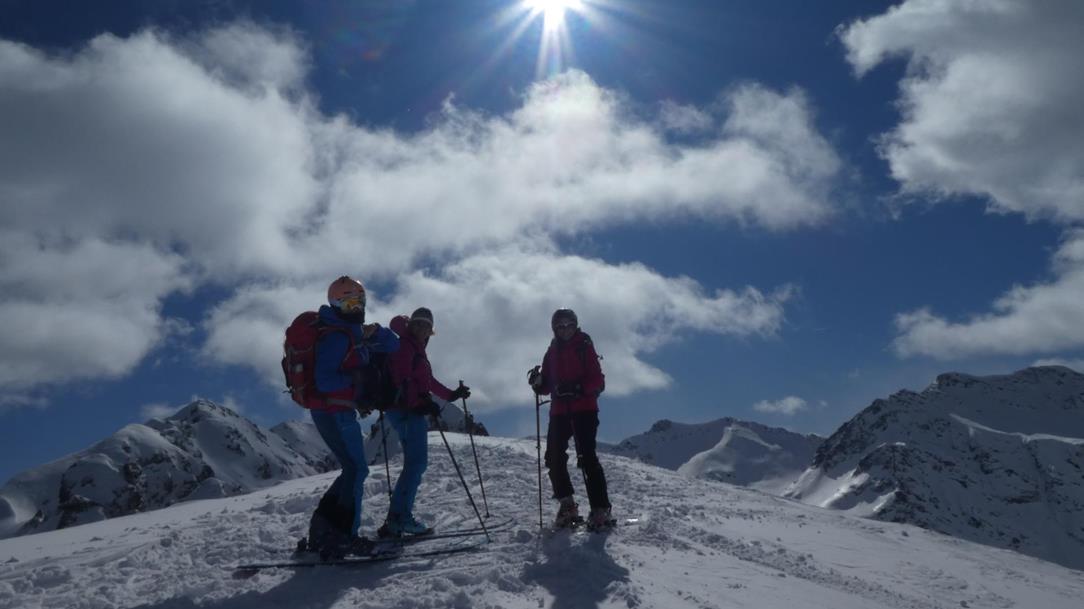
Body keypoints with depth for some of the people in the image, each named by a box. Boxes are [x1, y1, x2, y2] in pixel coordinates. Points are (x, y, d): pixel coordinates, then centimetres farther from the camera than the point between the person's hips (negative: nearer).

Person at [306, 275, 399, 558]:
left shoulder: (353, 333, 14)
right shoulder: (337, 335, -15)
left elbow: (393, 347, 16)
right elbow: (324, 378, -23)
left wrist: (376, 333, -3)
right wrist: (357, 389, -18)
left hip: (336, 410, 10)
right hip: (335, 410, -10)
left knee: (353, 470, 13)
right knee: (356, 470, -7)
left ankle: (323, 531, 18)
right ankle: (341, 537, -4)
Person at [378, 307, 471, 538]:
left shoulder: (417, 350, 23)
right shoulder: (404, 346, -6)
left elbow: (427, 381, 28)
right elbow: (402, 379, -19)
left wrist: (452, 395, 26)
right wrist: (421, 402, -27)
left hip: (412, 410, 10)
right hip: (406, 410, -10)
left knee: (415, 463, 8)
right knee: (417, 462, -12)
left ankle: (395, 520, 9)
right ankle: (400, 517, -12)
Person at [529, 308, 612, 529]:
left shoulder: (585, 348, 2)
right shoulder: (551, 353, 16)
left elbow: (598, 382, -5)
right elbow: (547, 386, 15)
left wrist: (579, 388, -23)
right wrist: (538, 382, -8)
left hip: (584, 409, -5)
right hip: (559, 411, 5)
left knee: (587, 457, -13)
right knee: (554, 456, -1)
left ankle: (600, 509, -11)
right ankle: (567, 505, 11)